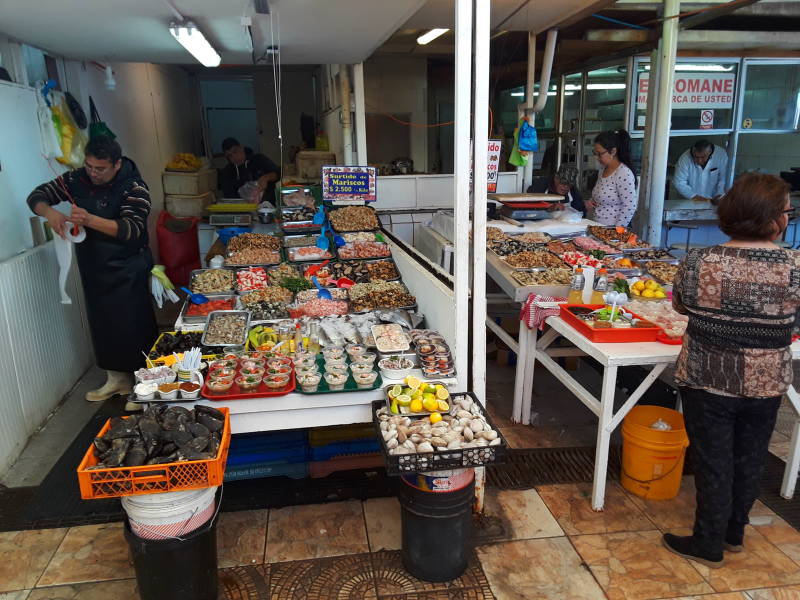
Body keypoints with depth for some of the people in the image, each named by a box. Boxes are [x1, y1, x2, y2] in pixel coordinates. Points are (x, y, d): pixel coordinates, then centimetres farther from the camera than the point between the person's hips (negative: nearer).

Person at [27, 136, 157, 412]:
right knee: (102, 323, 14)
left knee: (134, 325, -3)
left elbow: (131, 229, -26)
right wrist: (50, 212, -20)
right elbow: (36, 196, 4)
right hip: (92, 267, 6)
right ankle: (117, 378, 31)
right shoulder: (76, 179, -1)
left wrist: (90, 220, -40)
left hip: (127, 270, -5)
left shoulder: (134, 187, -16)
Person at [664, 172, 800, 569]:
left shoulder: (697, 263, -17)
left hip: (707, 381, -2)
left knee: (713, 462, 13)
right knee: (749, 459, 21)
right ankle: (734, 533, 41)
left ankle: (708, 545, 27)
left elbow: (680, 305, 1)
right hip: (766, 384, 2)